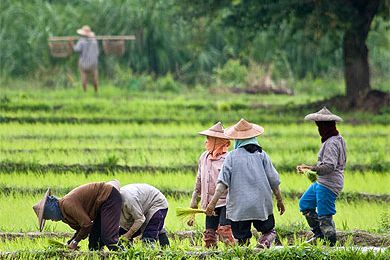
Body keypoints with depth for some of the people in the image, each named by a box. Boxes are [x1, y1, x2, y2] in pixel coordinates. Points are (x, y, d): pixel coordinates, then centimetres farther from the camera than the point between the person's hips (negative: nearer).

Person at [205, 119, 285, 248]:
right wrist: (279, 200, 14)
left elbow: (223, 182, -8)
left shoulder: (232, 156, -1)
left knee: (242, 239, 7)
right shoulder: (261, 155, 1)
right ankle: (264, 242, -15)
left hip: (239, 207, 0)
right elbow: (273, 180, 3)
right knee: (269, 231, 14)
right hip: (261, 206, 0)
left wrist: (213, 202, -6)